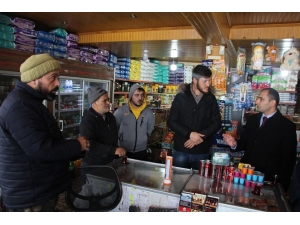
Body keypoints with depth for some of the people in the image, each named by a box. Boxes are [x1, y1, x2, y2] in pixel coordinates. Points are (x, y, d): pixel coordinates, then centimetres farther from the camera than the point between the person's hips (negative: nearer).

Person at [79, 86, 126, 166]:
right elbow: (90, 144, -28)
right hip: (93, 165, -6)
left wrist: (119, 151, 13)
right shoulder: (87, 121, -18)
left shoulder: (110, 116, 6)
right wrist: (113, 150, -33)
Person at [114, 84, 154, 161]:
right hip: (123, 152, -2)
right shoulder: (121, 111, -12)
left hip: (141, 152, 2)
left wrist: (142, 140, 10)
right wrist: (122, 139, 6)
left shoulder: (149, 112, -4)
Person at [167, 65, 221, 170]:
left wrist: (201, 137, -14)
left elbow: (216, 123, 1)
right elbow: (171, 122, -5)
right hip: (181, 150, -1)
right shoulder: (181, 97, -5)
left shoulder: (211, 99, 1)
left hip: (202, 152, 2)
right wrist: (189, 134, -18)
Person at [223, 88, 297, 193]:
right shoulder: (252, 119, 6)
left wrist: (281, 186, -6)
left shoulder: (287, 126, -7)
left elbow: (288, 159, -6)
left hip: (267, 178, -4)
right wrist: (235, 144, -10)